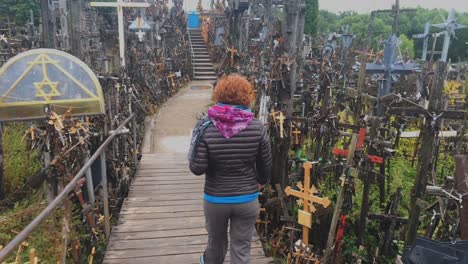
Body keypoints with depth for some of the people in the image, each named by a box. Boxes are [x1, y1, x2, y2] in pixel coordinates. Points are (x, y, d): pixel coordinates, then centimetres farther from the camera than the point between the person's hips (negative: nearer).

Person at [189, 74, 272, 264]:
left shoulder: (206, 128, -16)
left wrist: (193, 160, 6)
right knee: (241, 247, 14)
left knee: (216, 239, 27)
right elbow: (265, 164, -2)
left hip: (215, 198, 1)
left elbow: (197, 169, -16)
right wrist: (261, 181, 18)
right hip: (247, 199, 0)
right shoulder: (258, 128, -12)